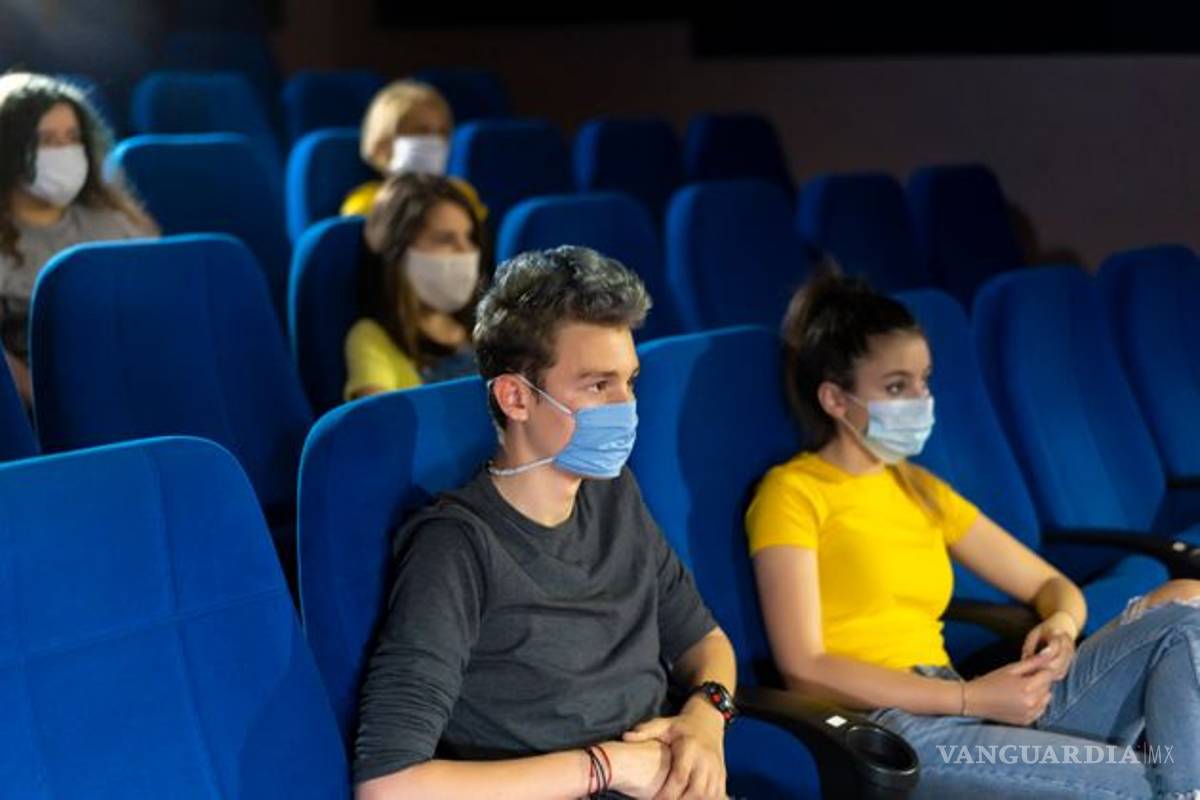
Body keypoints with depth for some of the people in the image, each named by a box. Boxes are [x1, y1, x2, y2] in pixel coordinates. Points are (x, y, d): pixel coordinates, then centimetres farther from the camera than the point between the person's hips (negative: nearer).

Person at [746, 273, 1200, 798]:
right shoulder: (792, 494, -2)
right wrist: (971, 697, -17)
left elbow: (1053, 586, 23)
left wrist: (1061, 626, -4)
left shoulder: (921, 490, 21)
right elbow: (803, 670, -12)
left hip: (970, 716, 8)